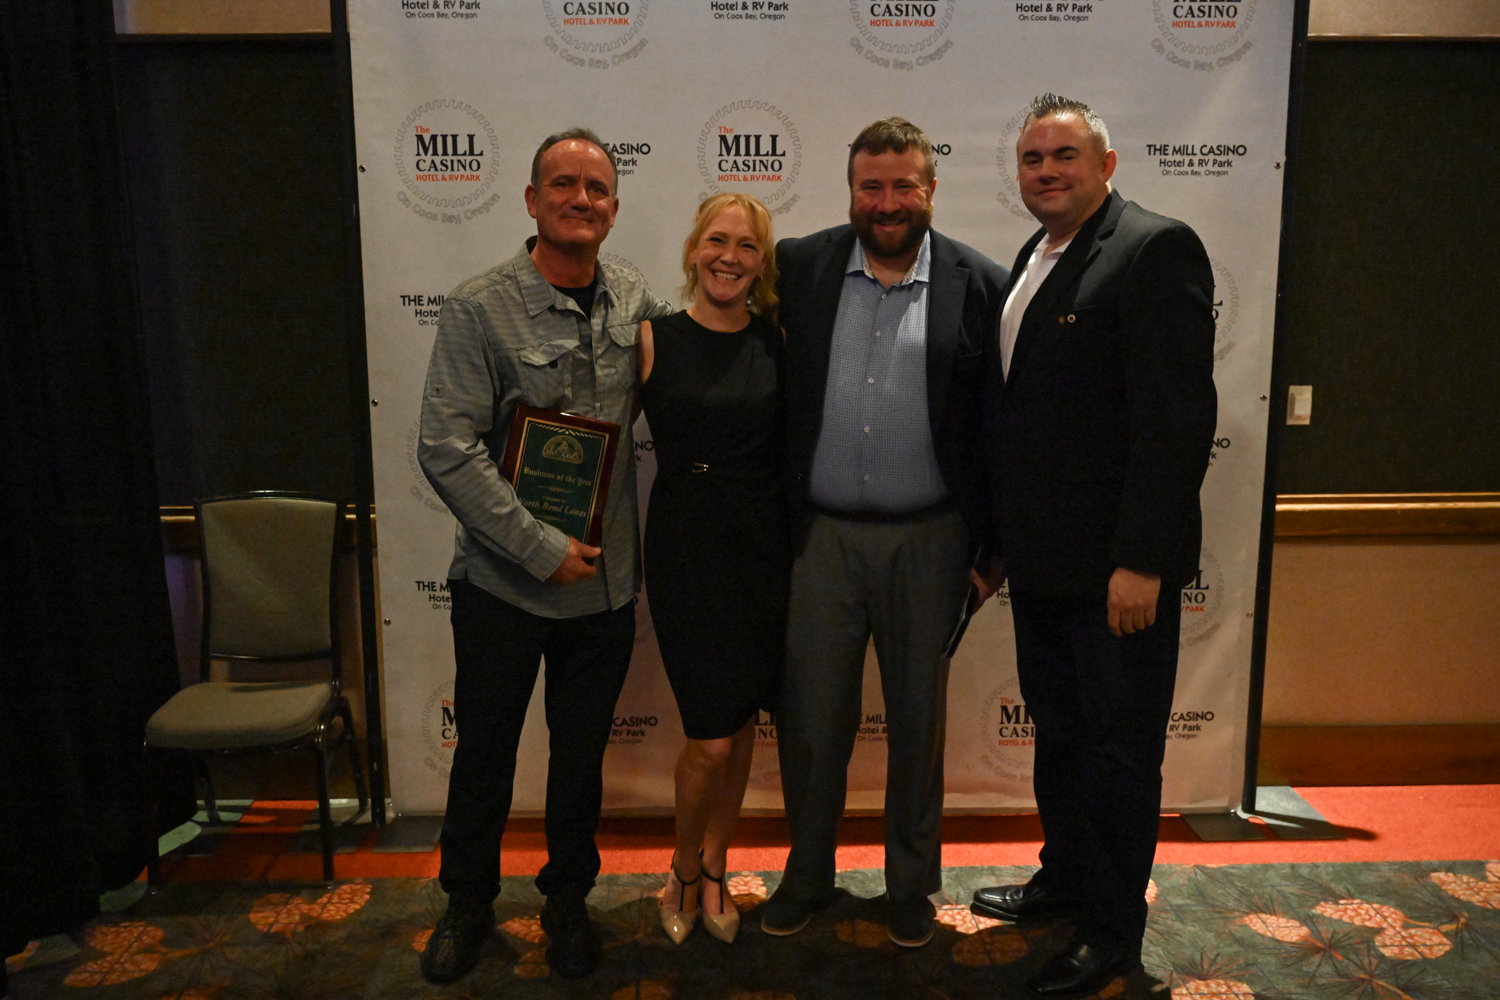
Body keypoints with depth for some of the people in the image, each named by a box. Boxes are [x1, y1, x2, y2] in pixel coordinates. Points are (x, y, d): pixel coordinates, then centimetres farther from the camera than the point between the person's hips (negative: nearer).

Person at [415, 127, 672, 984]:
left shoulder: (638, 304, 1)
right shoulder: (481, 309, -11)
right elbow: (448, 451, -16)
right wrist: (542, 549, -18)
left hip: (607, 581, 3)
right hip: (505, 582, -3)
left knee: (582, 750, 16)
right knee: (485, 749, 13)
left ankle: (568, 897, 38)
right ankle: (469, 902, 37)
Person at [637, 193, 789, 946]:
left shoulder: (778, 342, 3)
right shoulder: (654, 341, -4)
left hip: (764, 550, 3)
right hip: (687, 551, -3)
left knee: (742, 724, 12)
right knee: (711, 739, -3)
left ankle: (714, 872, 34)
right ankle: (684, 874, 26)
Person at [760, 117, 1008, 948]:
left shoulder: (979, 285, -2)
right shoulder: (800, 267, 2)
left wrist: (990, 542, -3)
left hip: (927, 540, -1)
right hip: (821, 537, 1)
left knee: (918, 722, 14)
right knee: (810, 719, 11)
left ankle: (911, 885, 34)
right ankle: (806, 875, 34)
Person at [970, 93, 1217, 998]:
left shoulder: (1155, 248, -13)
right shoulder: (1034, 261, 13)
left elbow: (1178, 416, -20)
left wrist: (1141, 561, -23)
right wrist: (1001, 540, 14)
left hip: (1117, 566, -8)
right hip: (1042, 561, 8)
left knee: (1118, 750, 7)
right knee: (1058, 731, 21)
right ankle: (1066, 880, 41)